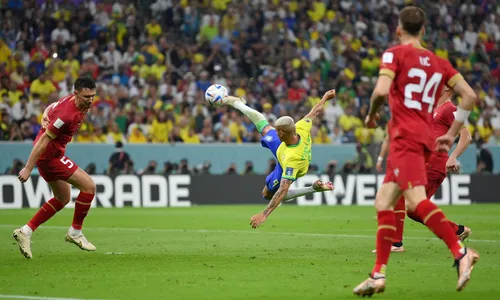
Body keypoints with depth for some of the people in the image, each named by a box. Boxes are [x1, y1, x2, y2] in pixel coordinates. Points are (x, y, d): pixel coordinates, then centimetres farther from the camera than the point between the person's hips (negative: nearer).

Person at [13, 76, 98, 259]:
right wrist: (28, 168, -24)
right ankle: (75, 232, 3)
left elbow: (51, 108, 19)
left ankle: (26, 231, 17)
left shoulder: (76, 102, 1)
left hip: (51, 154, 10)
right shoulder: (68, 114, -28)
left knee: (63, 199, 19)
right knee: (89, 186, -10)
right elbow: (44, 139, -26)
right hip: (50, 155, -10)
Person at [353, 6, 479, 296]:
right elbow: (469, 95, 12)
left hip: (406, 136, -8)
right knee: (383, 203, 11)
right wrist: (452, 133, 17)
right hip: (425, 138, 8)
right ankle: (379, 275, 8)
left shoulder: (395, 54, -1)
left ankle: (461, 253, -38)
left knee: (416, 199, -23)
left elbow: (382, 90, -16)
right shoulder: (439, 62, 18)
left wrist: (372, 114, 4)